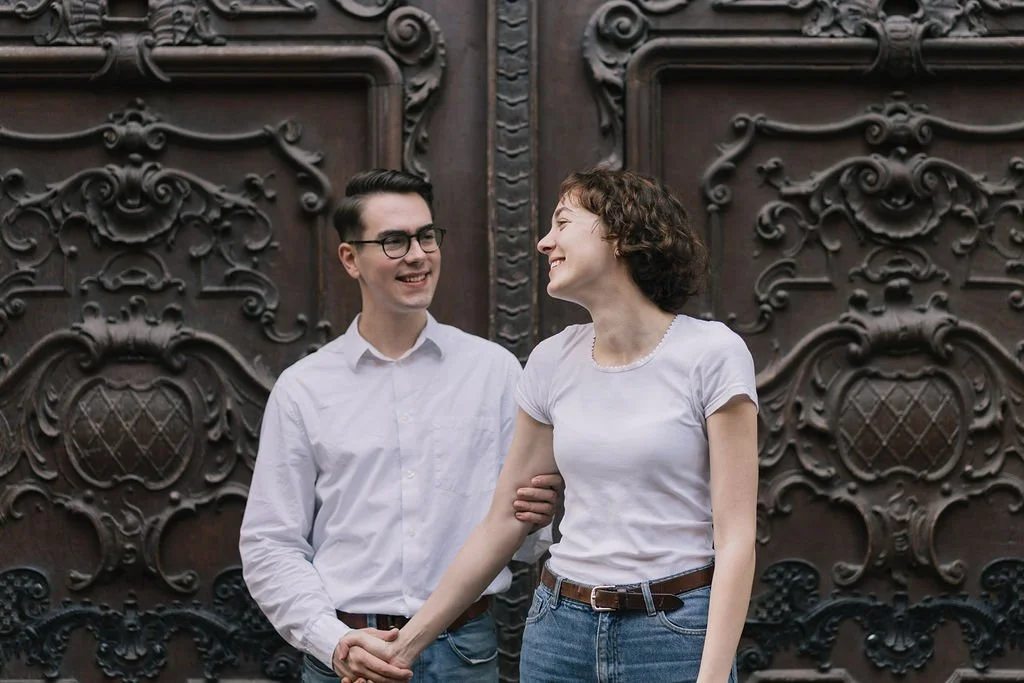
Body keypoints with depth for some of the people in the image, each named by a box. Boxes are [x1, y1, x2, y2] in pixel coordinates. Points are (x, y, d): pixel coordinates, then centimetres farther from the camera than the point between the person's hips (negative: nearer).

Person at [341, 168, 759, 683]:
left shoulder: (711, 354, -8)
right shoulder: (553, 361, 6)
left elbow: (735, 537, -11)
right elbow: (504, 521, 12)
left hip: (675, 635, -4)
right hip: (562, 628, 4)